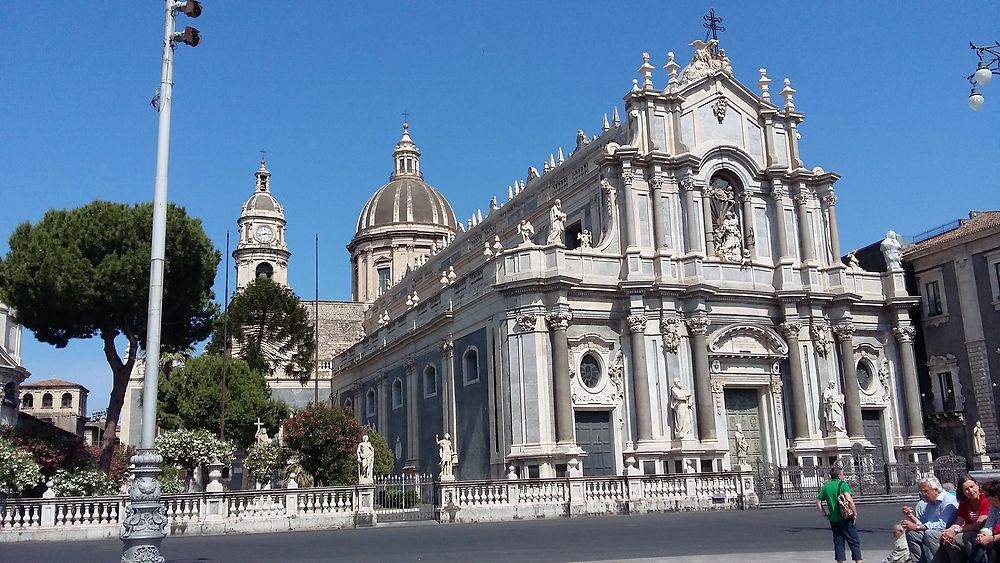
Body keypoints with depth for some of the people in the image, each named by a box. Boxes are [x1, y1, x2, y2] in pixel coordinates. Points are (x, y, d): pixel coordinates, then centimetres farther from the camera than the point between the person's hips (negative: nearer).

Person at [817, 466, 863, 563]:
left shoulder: (826, 486, 7)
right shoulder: (843, 484, -10)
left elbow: (818, 501, 9)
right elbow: (849, 499, -23)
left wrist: (825, 514, 13)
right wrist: (855, 512, -13)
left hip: (833, 520, 5)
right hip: (845, 518, -5)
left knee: (838, 542, 12)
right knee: (854, 541, 4)